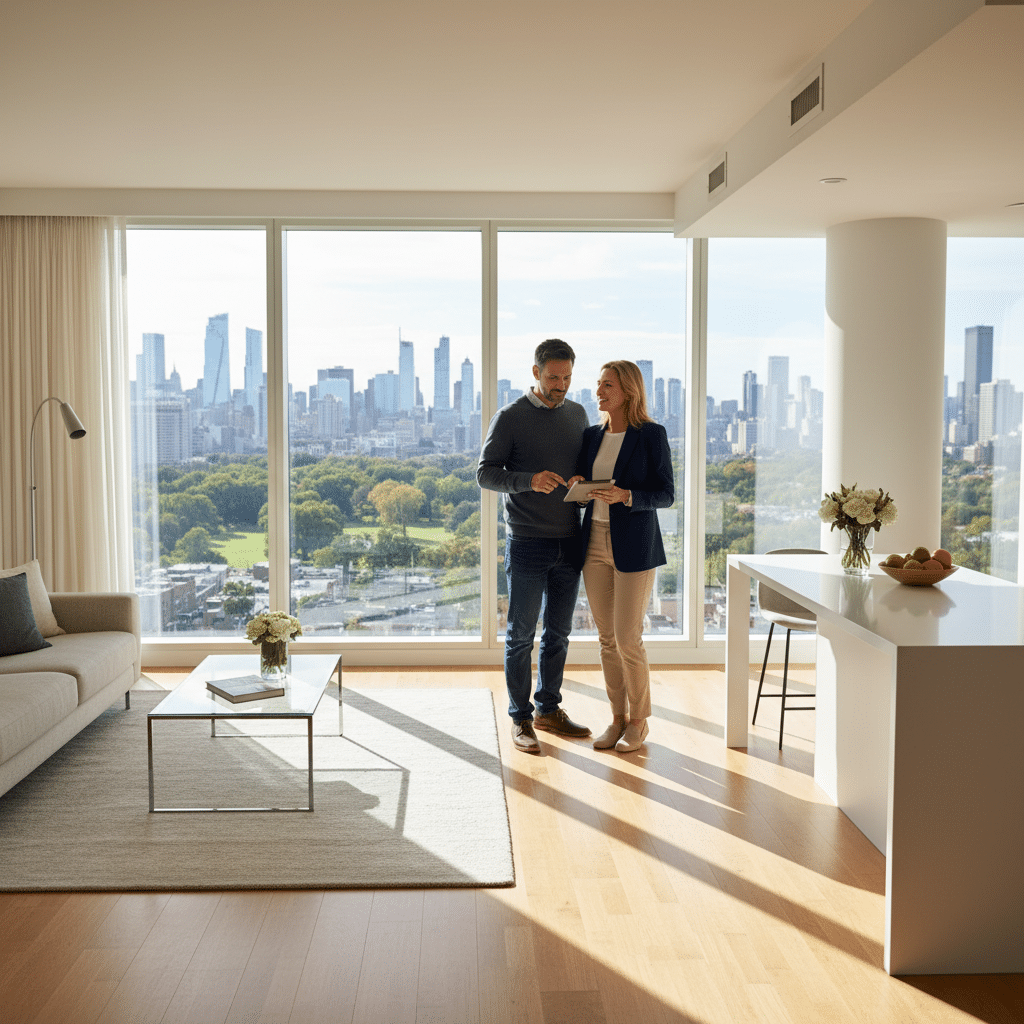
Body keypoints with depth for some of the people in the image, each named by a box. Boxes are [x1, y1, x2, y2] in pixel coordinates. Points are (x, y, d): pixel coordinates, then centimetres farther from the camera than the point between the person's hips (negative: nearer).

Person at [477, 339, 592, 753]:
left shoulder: (578, 414, 11)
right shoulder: (510, 417, -5)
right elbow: (485, 473, -8)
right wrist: (530, 480, -24)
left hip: (569, 541, 5)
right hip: (527, 543, -5)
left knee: (558, 633, 13)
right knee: (521, 634, 2)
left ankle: (549, 708, 26)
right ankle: (520, 719, 12)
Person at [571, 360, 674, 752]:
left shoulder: (651, 434, -7)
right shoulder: (592, 435, 9)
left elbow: (666, 494, -8)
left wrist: (626, 496, -23)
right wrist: (576, 484, -6)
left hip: (634, 547, -5)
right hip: (595, 543, 6)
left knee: (628, 639, -3)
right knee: (607, 638, 9)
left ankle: (639, 720, 15)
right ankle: (618, 717, 21)